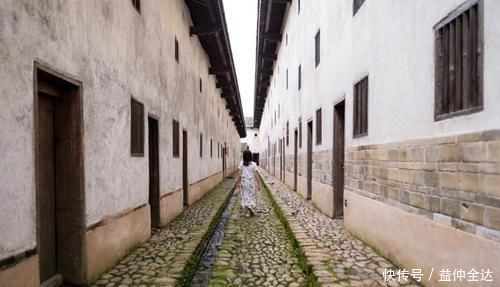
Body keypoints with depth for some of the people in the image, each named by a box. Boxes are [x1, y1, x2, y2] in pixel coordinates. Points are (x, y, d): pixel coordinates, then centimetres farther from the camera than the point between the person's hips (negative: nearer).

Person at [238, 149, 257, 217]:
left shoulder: (241, 163, -5)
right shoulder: (253, 164, -6)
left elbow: (240, 174, -4)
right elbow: (255, 174, -6)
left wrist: (239, 182, 3)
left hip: (244, 181, 1)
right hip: (251, 181, -1)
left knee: (245, 196, 8)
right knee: (251, 195, 13)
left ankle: (248, 212, 8)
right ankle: (250, 207, -11)